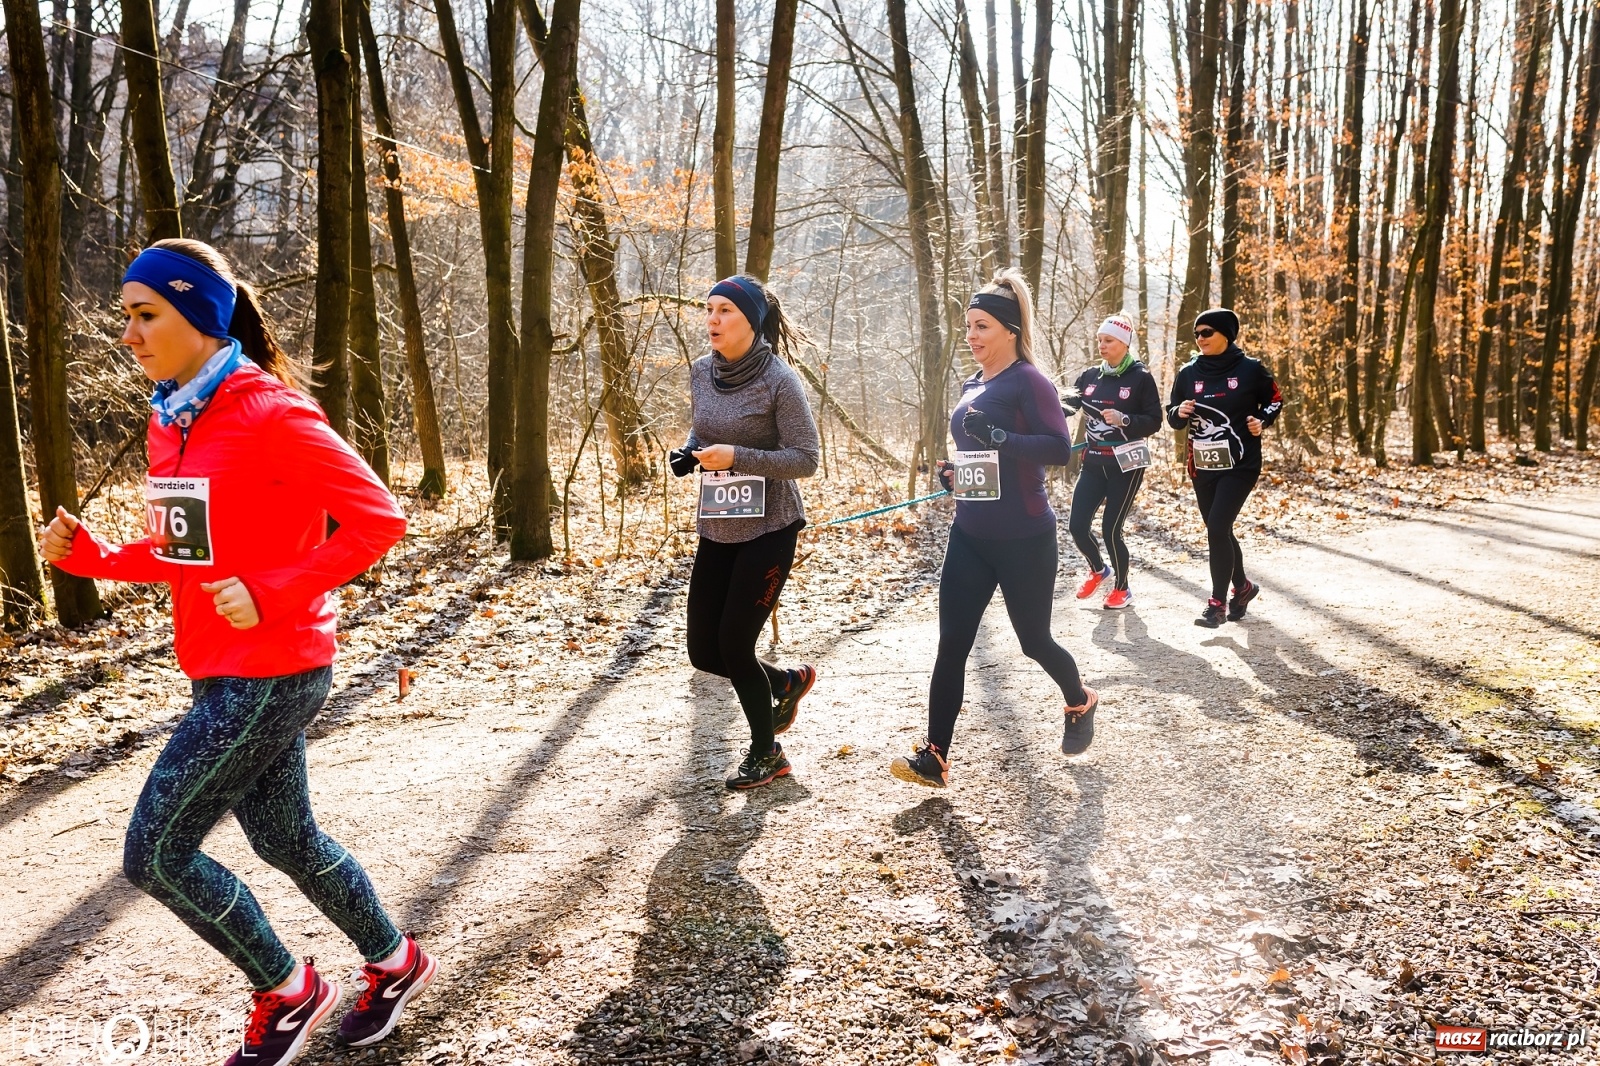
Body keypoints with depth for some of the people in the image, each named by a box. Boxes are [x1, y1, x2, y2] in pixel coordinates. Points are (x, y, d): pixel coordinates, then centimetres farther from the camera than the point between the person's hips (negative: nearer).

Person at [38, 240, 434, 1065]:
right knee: (285, 840, 19)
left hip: (271, 673, -8)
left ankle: (286, 991, 19)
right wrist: (90, 555, 0)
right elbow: (180, 555, 16)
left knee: (154, 853, -1)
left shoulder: (269, 414, -17)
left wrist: (273, 595, -22)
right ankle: (393, 964, 39)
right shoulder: (170, 420, 8)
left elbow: (377, 518, -19)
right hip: (221, 674, 9)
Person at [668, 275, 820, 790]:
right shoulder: (701, 372, 3)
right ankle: (789, 681, 36)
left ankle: (765, 754, 20)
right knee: (703, 651, 7)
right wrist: (687, 453, -3)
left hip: (768, 530, -6)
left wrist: (736, 456, -25)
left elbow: (806, 458, -15)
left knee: (734, 645, -5)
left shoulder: (779, 380, -15)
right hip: (717, 529, 7)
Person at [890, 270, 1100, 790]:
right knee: (952, 643, -2)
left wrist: (997, 437, -32)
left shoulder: (1028, 381, -11)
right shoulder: (972, 386, 12)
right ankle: (934, 756, 0)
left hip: (1023, 539, -6)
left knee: (1033, 639, 11)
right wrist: (952, 472, 5)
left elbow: (1060, 448, -21)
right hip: (970, 536, 7)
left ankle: (1081, 703, 41)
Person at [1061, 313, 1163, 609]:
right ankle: (1098, 570, 31)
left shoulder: (1141, 377, -7)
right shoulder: (1090, 376, 7)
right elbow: (1067, 404, -2)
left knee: (1111, 529, -4)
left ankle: (1122, 588, 20)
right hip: (1094, 463, 5)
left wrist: (1124, 419, -25)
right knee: (1077, 525, 0)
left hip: (1126, 464, -5)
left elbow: (1154, 421, -8)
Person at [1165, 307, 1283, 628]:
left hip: (1240, 464, -5)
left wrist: (1262, 421, -10)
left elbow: (1274, 400, 8)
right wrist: (1180, 412, -13)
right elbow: (1172, 416, 9)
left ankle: (1217, 603, -5)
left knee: (1218, 528, -15)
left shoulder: (1250, 369, -6)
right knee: (1219, 531, 14)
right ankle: (1242, 586, 37)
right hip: (1202, 467, 5)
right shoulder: (1188, 373, 3)